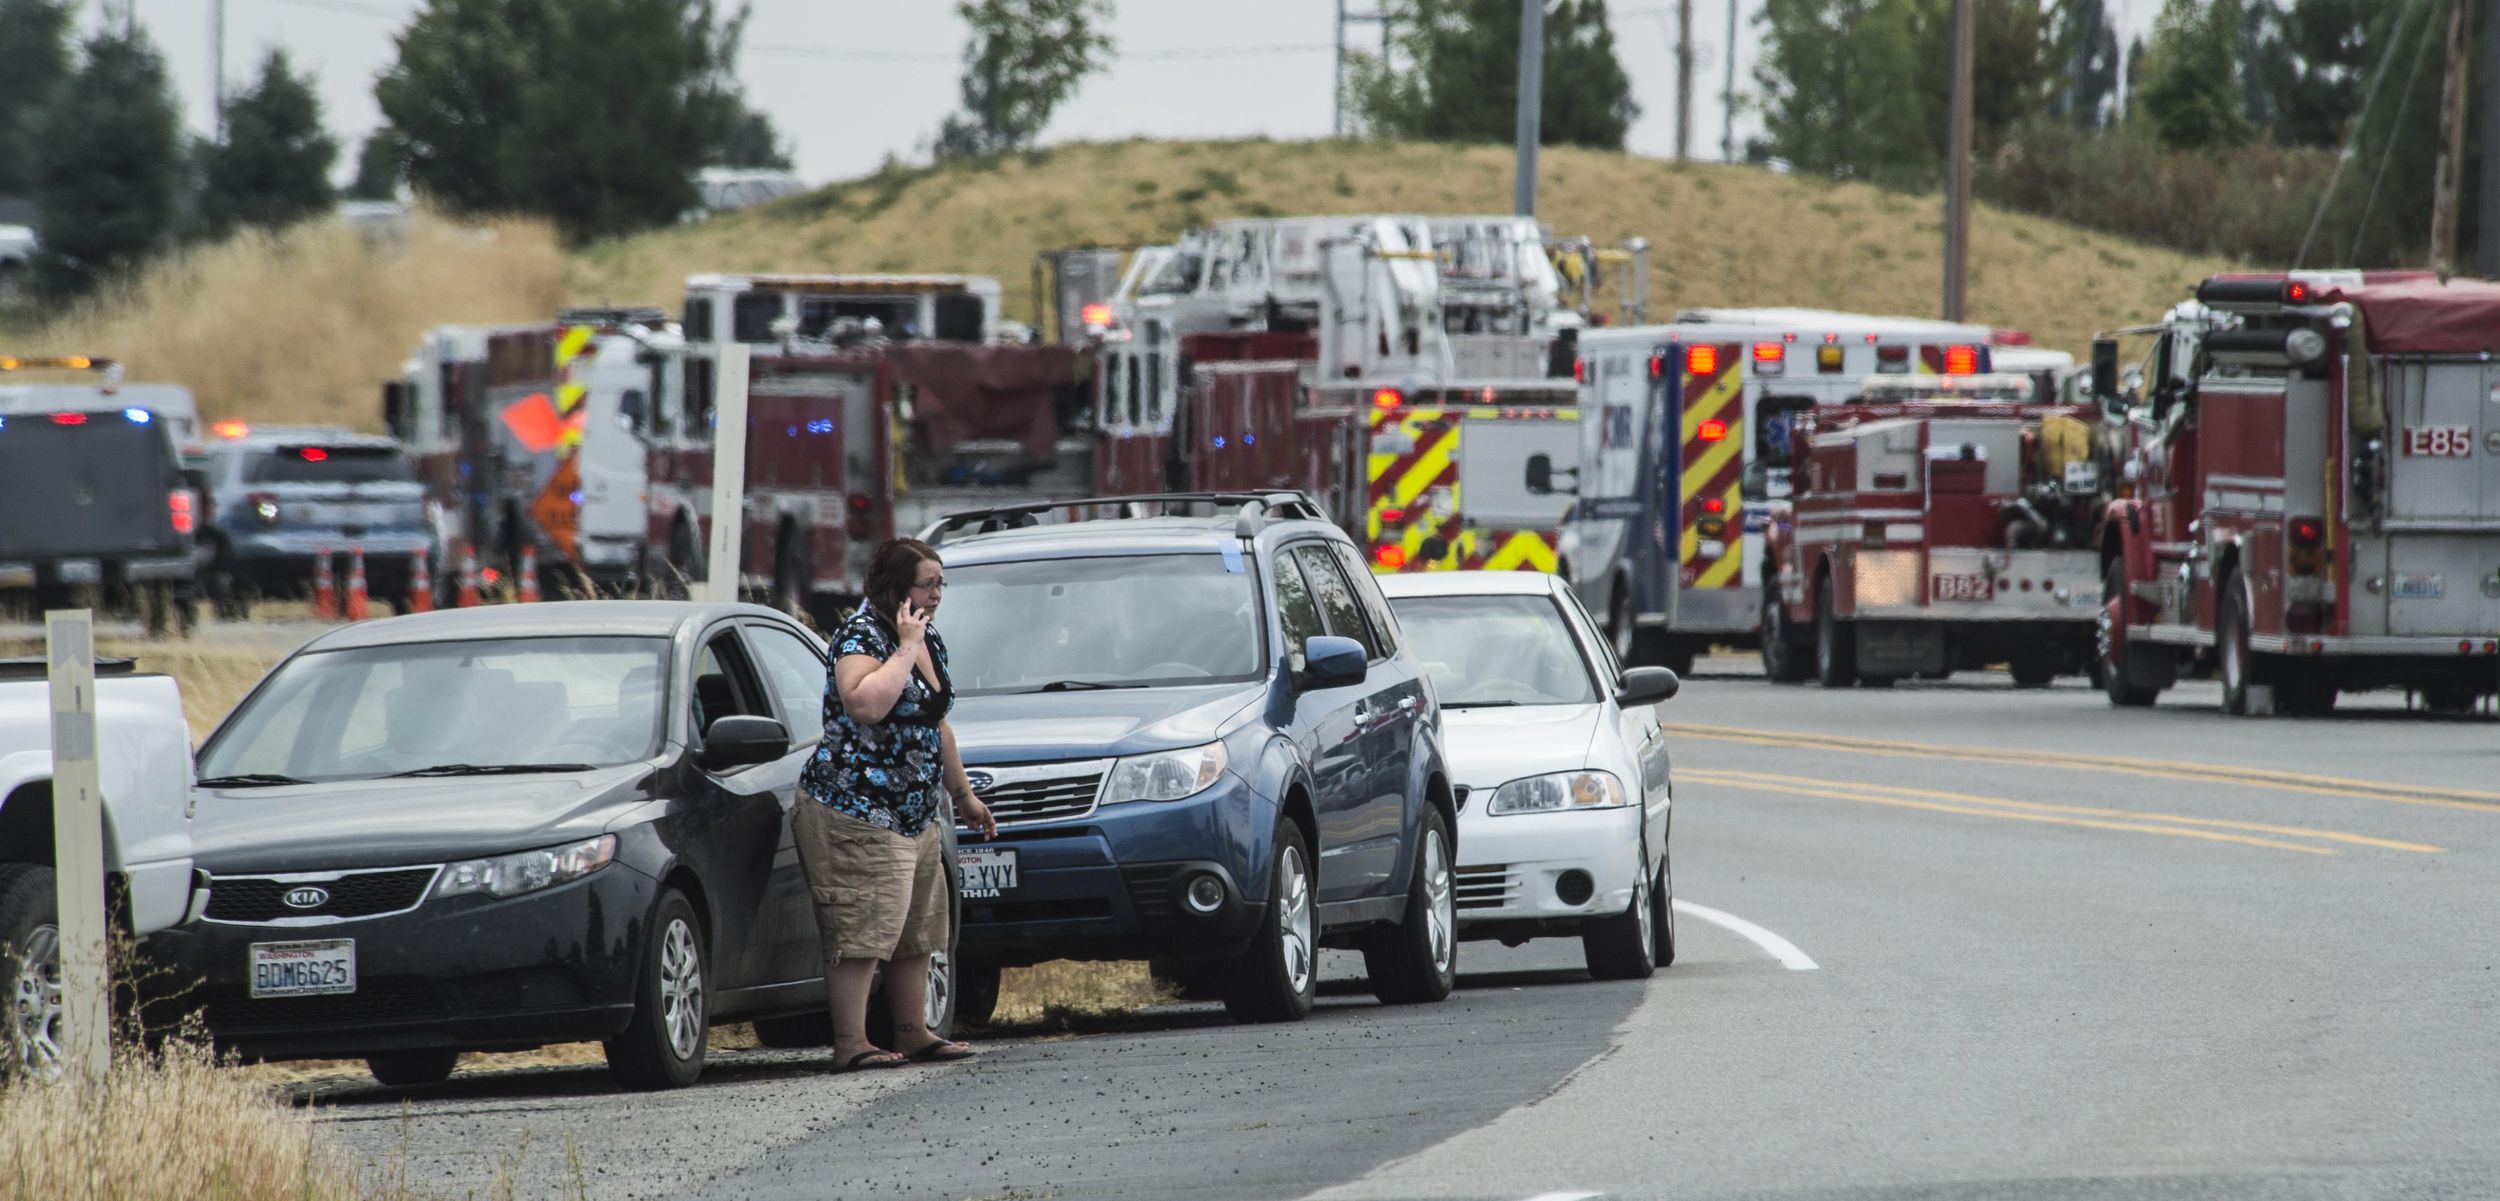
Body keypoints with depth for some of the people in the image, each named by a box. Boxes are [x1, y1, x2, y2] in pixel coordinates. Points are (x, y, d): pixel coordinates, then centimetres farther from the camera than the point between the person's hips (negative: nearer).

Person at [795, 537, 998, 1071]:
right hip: (857, 811, -9)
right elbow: (865, 703, -32)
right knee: (860, 928, -12)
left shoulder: (931, 641, 14)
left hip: (918, 816, 9)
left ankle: (914, 1031, 20)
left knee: (918, 930, 11)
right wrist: (906, 648, -23)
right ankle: (850, 1042, -13)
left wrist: (963, 795, 30)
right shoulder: (862, 635, -13)